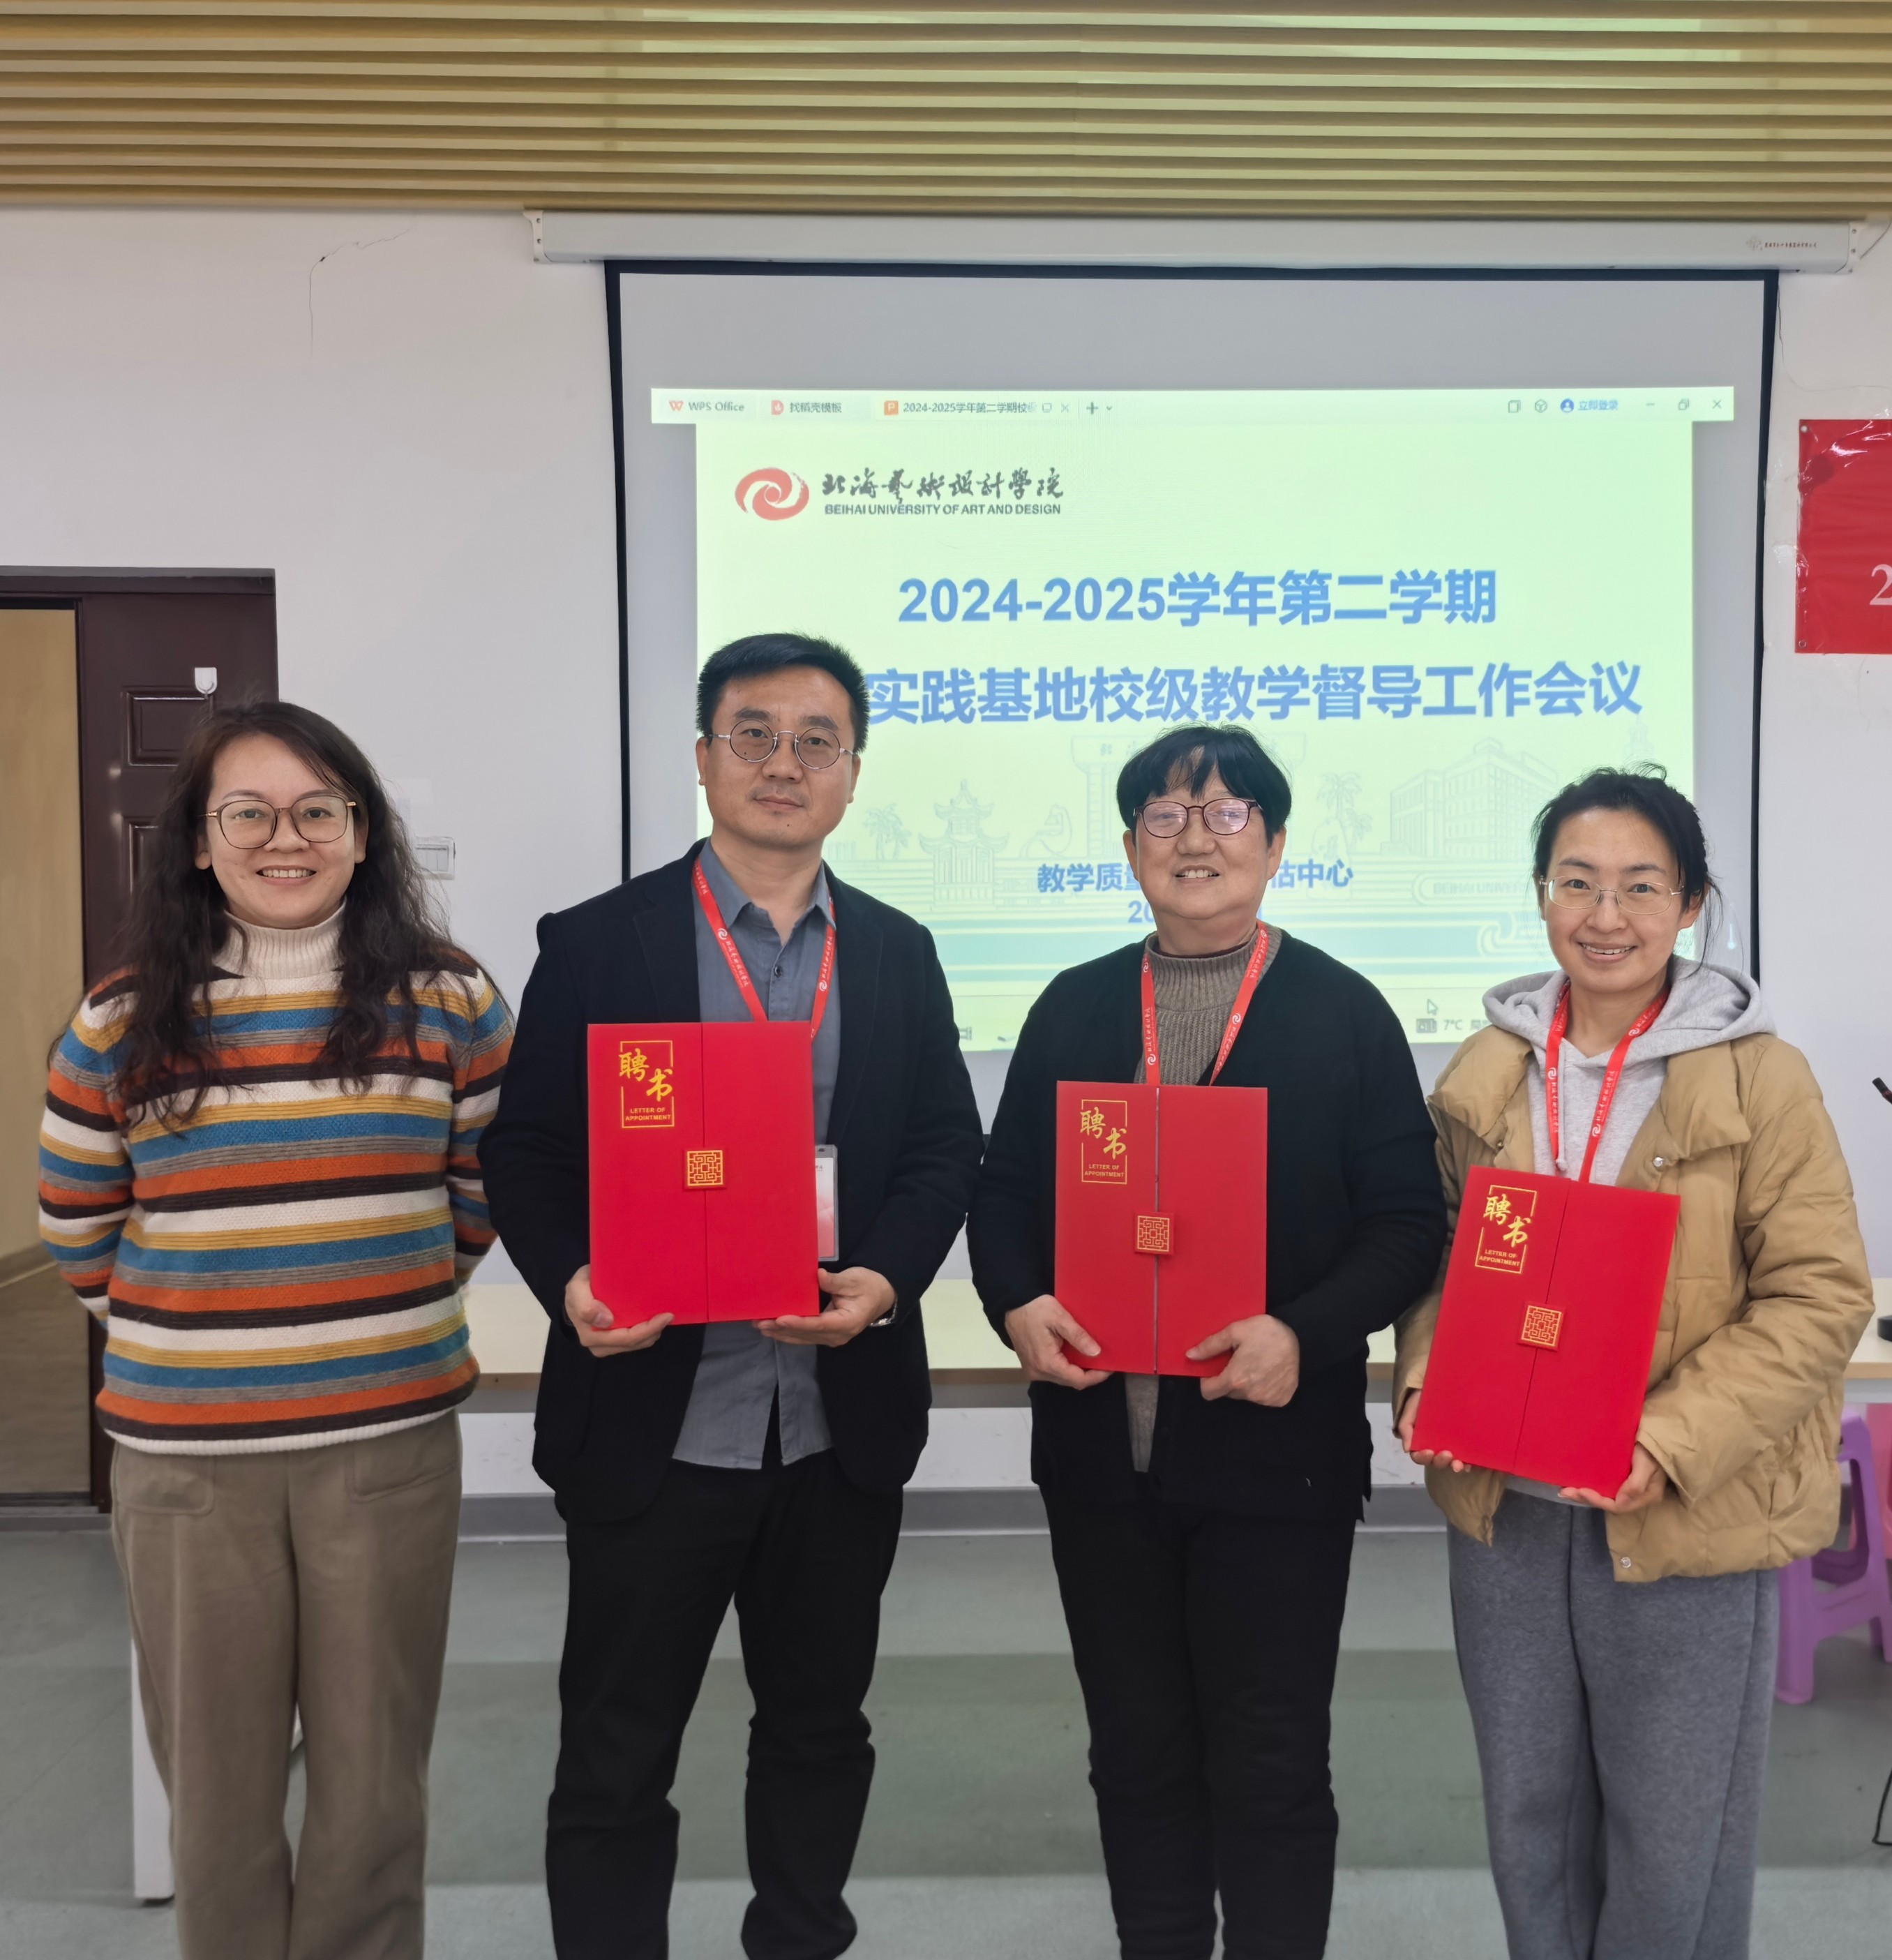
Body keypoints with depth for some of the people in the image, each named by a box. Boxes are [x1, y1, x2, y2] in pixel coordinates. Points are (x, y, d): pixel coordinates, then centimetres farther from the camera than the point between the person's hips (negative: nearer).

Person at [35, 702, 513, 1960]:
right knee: (216, 1785, 14)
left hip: (392, 1442, 0)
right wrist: (184, 1334, 11)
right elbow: (80, 1227, 11)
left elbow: (487, 1189, 9)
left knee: (375, 1781, 12)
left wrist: (387, 1305, 8)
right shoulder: (121, 1023, 0)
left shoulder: (447, 1001, -1)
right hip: (186, 1455, 1)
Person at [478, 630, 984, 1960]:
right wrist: (573, 1282, -20)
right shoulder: (595, 944, -2)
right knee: (617, 1749, 11)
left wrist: (887, 1277, -12)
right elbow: (525, 1150, -2)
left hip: (842, 1422, 3)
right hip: (652, 1420, -3)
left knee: (820, 1726, 21)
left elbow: (947, 1146, 5)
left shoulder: (899, 953, 7)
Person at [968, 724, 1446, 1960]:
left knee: (1271, 1768, 10)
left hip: (1276, 1453, -3)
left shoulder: (1346, 1013, -2)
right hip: (1101, 1449, 3)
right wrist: (1018, 1304, -10)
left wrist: (1304, 1334, -20)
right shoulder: (1073, 1009, 7)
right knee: (1137, 1756, 17)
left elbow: (1409, 1223, -5)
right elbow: (1005, 1192, 9)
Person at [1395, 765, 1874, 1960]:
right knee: (1529, 1813, 19)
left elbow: (1820, 1296, -10)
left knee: (1673, 1833, 13)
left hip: (1686, 1521, -3)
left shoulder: (1761, 1078, -9)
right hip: (1503, 1505, 4)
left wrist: (1672, 1444, -20)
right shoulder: (1486, 1074, 3)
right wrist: (1423, 1379, -7)